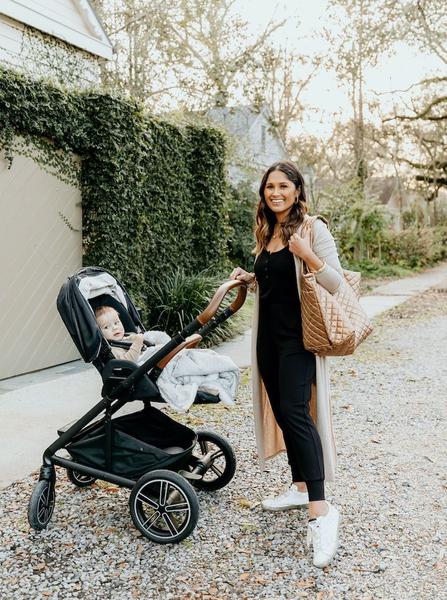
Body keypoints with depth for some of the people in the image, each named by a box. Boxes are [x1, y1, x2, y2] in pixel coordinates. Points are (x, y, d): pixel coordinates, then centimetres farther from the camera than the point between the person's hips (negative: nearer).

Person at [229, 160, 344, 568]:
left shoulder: (313, 229, -8)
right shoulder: (266, 233, 13)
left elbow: (337, 283, -13)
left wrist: (308, 256, -28)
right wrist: (249, 279, 5)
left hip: (298, 337, -7)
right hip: (269, 335, 8)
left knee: (295, 412, -17)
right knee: (281, 410, 12)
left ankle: (321, 511, -16)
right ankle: (300, 487, 27)